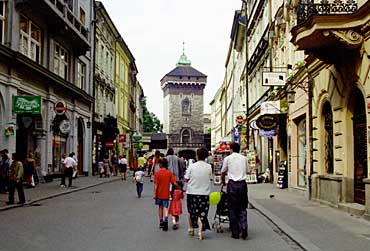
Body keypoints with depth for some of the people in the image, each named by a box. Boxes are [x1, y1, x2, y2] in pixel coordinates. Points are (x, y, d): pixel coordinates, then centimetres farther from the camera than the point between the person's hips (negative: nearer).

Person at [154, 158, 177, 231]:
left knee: (160, 207, 16)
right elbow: (174, 183, -10)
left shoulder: (157, 173, -9)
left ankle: (161, 222, 25)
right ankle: (165, 219, -24)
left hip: (159, 194, 0)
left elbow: (156, 185, -10)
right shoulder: (169, 173, -5)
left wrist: (155, 194, -2)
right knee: (165, 207, 3)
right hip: (166, 194, 0)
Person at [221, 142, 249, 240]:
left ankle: (235, 233, 8)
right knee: (242, 208, 11)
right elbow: (246, 171, 16)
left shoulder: (227, 158, 3)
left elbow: (223, 173, 11)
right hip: (242, 183, 2)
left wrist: (223, 182, 29)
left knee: (233, 209, 5)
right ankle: (243, 227, -9)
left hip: (232, 184, -2)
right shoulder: (244, 158, 9)